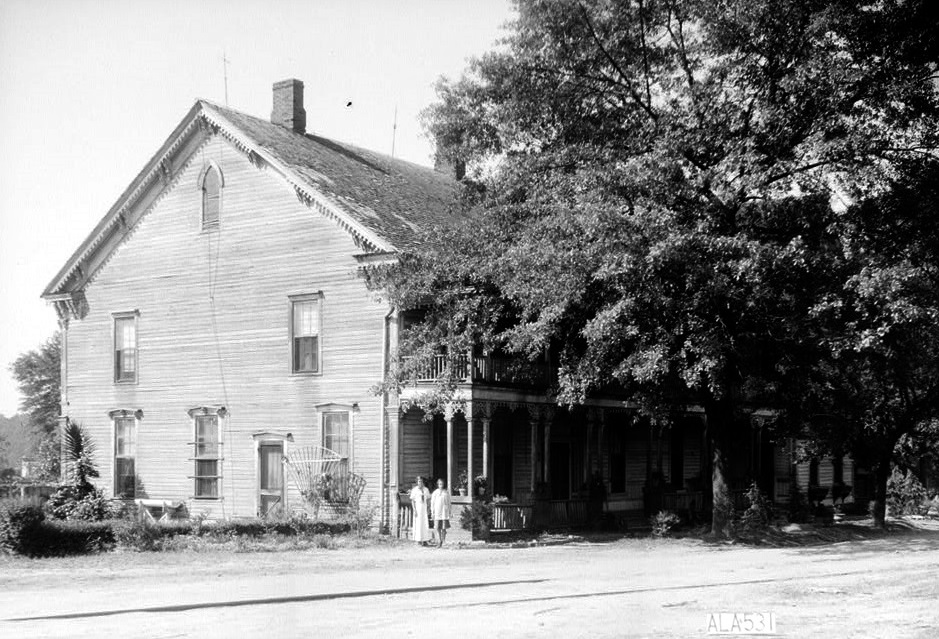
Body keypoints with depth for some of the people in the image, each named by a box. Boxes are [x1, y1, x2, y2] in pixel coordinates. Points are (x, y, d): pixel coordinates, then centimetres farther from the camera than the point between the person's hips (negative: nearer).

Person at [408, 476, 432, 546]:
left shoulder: (426, 489, 7)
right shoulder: (414, 490, -4)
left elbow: (428, 500, 11)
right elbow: (412, 501, -4)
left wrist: (428, 509, 3)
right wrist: (414, 510, -11)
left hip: (425, 507, 3)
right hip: (417, 507, -3)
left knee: (425, 524, -2)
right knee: (418, 524, -2)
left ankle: (425, 540, 1)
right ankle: (419, 539, 6)